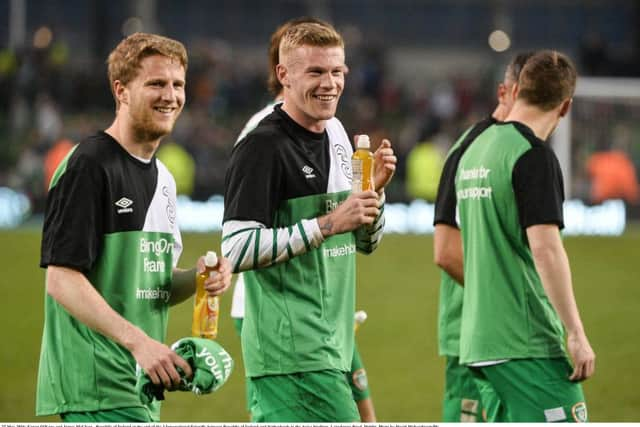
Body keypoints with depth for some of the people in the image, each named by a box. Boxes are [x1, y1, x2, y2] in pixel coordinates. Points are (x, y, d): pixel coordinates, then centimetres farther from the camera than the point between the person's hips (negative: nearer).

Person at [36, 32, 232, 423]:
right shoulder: (89, 166, -11)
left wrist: (198, 278, 1)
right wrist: (137, 341, -24)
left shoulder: (163, 178, 17)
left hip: (141, 385, 9)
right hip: (98, 387, -9)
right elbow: (62, 280, -18)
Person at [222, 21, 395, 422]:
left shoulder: (337, 137, 15)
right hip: (295, 354, -8)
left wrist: (375, 191, 3)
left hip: (330, 344, 8)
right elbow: (237, 249, -20)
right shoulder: (262, 147, -12)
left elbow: (366, 241, 24)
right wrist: (328, 224, -21)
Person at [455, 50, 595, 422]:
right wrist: (576, 334, -18)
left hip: (479, 341, 9)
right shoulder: (533, 155, -11)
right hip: (527, 342, -8)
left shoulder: (474, 151, 14)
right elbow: (545, 247, -20)